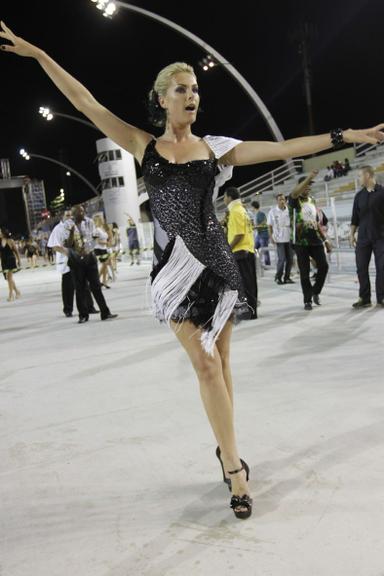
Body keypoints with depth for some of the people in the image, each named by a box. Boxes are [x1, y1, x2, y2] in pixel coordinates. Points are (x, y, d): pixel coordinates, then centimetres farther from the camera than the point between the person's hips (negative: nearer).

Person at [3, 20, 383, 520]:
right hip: (174, 264, -1)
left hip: (215, 260, 2)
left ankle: (227, 451, 21)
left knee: (218, 361, 7)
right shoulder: (144, 146, 7)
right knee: (206, 363, -6)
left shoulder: (215, 148, 8)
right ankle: (235, 466, 2)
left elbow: (280, 149, 3)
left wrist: (343, 135, -3)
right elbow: (86, 103, 7)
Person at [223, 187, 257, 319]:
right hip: (249, 250, 9)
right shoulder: (242, 210, 16)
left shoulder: (235, 212, -12)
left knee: (245, 283, -5)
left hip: (240, 251, -9)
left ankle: (249, 311, -2)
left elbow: (239, 234, -20)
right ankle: (251, 309, 18)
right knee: (249, 282, 12)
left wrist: (228, 248, -13)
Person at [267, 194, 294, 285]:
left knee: (289, 258, 5)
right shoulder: (273, 211, -2)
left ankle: (287, 277, 18)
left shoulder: (289, 210, 3)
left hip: (289, 238, 3)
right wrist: (271, 236, -6)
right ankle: (278, 277, 8)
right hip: (279, 239, -3)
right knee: (282, 259, -8)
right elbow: (269, 225, 2)